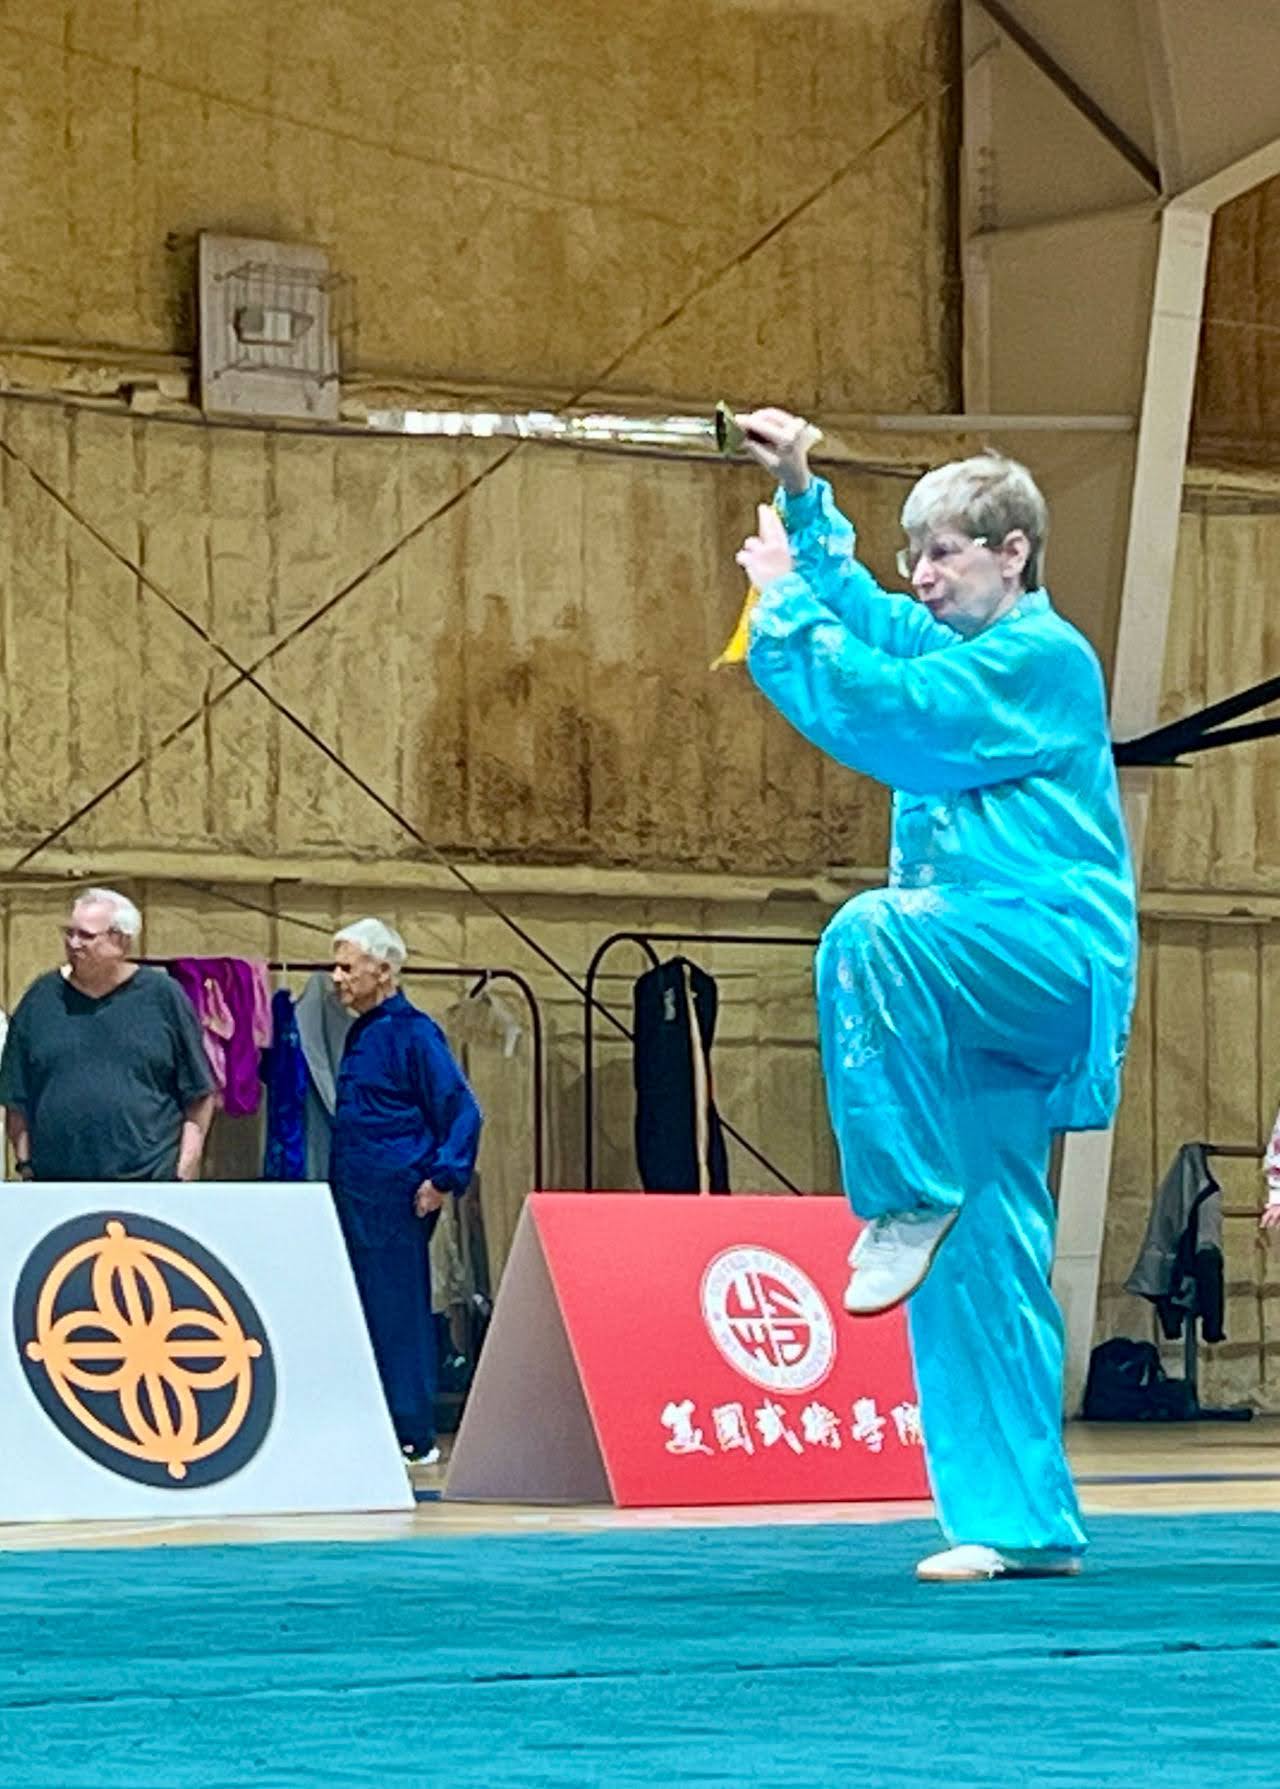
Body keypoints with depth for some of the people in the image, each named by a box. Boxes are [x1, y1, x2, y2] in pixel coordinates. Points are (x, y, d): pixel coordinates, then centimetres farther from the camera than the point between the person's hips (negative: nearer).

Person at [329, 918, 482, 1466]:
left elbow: (461, 1110, -13)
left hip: (394, 1198, -9)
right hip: (354, 1195, 9)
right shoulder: (361, 1033, 14)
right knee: (363, 1313, 10)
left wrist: (444, 1179, -17)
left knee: (397, 1315, -5)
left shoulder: (412, 1032, -11)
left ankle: (413, 1436, -1)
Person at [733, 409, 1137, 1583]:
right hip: (973, 995, 9)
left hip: (1051, 957, -9)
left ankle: (907, 1201, -25)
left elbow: (888, 714, -17)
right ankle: (1020, 1521, 5)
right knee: (978, 1265, 3)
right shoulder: (956, 649, 19)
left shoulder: (1043, 659, -7)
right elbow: (858, 607, 36)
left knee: (870, 936, -36)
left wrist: (786, 598, -8)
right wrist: (803, 496, 24)